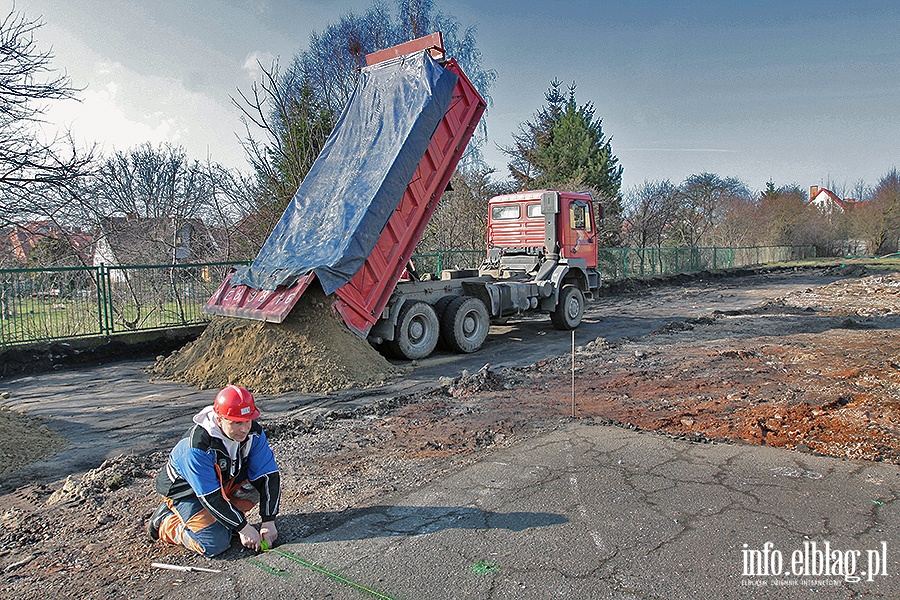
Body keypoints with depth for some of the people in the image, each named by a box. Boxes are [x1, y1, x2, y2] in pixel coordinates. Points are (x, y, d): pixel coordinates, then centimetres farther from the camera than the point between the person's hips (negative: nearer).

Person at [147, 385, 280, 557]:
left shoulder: (254, 432, -20)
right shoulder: (198, 446, -35)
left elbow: (268, 475, -17)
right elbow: (210, 496, -30)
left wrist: (268, 521, -23)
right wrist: (243, 528, -27)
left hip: (226, 480, 6)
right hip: (186, 488, -6)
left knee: (267, 482, -17)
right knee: (214, 544, -19)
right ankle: (165, 521, 6)